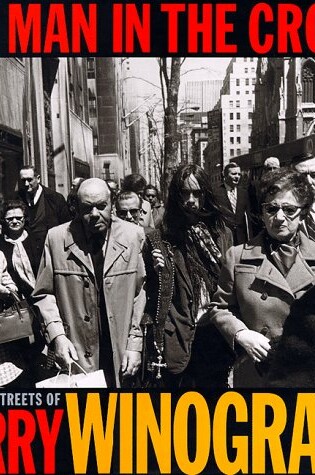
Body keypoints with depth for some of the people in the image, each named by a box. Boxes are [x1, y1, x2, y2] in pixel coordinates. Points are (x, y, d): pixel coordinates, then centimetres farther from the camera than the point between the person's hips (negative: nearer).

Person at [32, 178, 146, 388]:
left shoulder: (133, 235, -4)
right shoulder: (57, 238, -5)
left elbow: (140, 292, -1)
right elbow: (44, 293, 2)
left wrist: (135, 344, -3)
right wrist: (57, 335, -11)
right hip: (76, 354, 0)